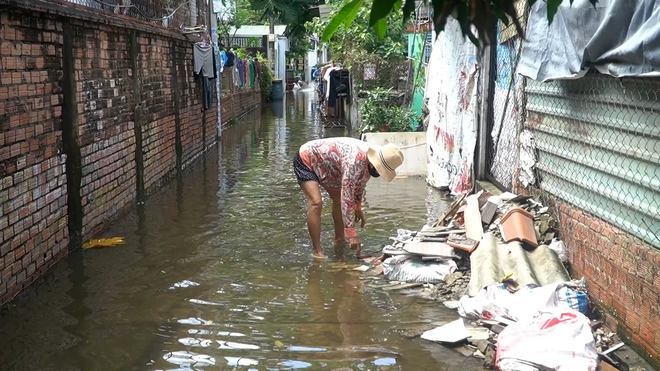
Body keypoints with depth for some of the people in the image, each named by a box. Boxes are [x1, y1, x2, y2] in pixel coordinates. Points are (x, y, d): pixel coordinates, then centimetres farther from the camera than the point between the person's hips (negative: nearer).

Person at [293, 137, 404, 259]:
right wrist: (351, 234, -38)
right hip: (306, 159, -9)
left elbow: (359, 183, 12)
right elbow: (347, 199, -39)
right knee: (316, 202, -25)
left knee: (339, 199, 12)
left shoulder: (369, 158, -10)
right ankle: (317, 251, -21)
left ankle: (339, 240, 26)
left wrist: (358, 208, 21)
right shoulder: (354, 162, -38)